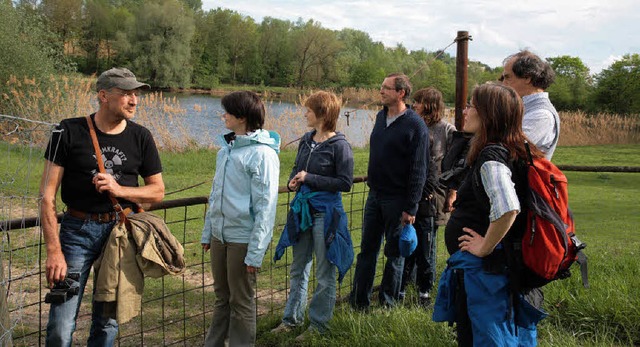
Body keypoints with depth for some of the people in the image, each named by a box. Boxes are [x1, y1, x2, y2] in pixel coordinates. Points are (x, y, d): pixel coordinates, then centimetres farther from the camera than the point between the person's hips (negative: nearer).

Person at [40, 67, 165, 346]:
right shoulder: (70, 131, -5)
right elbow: (47, 194, -6)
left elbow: (157, 191, 8)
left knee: (107, 324, 10)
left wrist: (119, 189, -11)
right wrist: (53, 250, -13)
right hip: (77, 231, -2)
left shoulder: (140, 137, 4)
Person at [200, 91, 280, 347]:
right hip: (220, 236, 7)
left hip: (243, 239, -7)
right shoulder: (227, 148, 9)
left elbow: (265, 206, -17)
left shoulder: (262, 153, -16)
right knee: (222, 297, 19)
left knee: (241, 302, 7)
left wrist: (256, 253, -18)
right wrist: (207, 232, 16)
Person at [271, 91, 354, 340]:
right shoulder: (307, 140, 7)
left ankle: (318, 324, 18)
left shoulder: (339, 145, -14)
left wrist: (309, 178, -18)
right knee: (298, 268, 17)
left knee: (325, 273, 6)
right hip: (303, 208, 7)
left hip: (326, 213, -7)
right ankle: (292, 318, 30)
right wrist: (293, 181, -4)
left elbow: (345, 183, -16)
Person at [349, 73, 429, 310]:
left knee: (395, 253, 6)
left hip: (397, 199, -7)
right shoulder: (381, 117, 9)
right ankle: (359, 301, 18)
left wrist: (411, 208, -17)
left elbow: (418, 170, -15)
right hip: (375, 195, 7)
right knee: (367, 249, 10)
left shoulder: (415, 125, -13)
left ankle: (388, 303, 18)